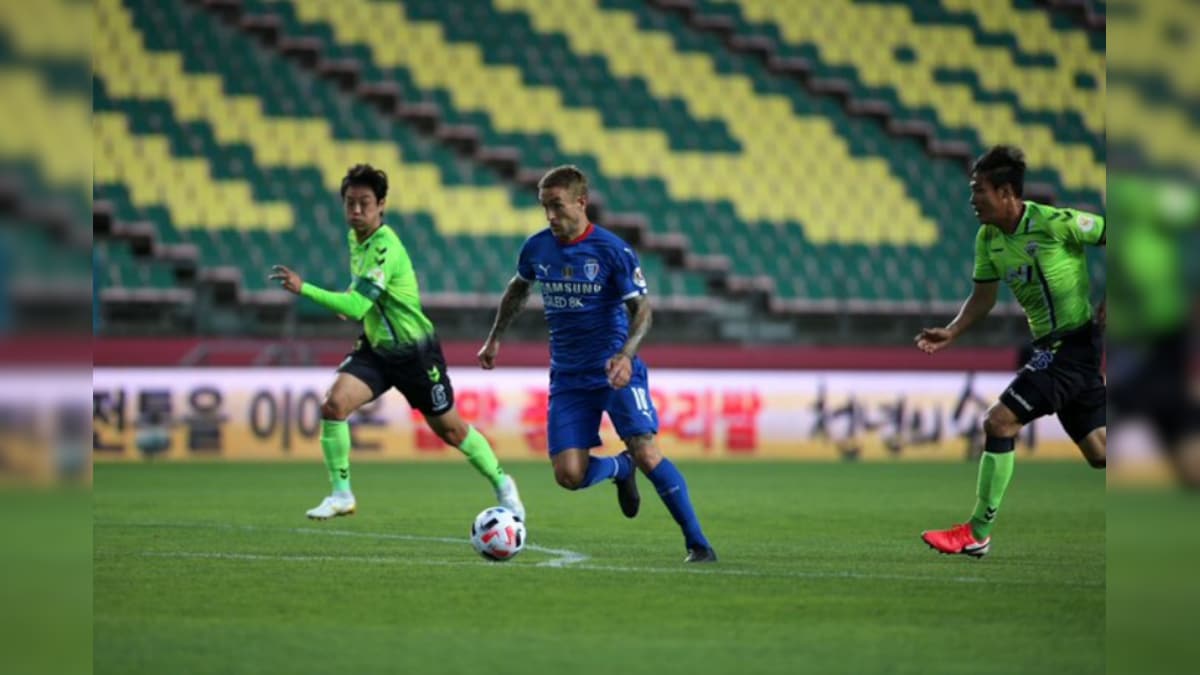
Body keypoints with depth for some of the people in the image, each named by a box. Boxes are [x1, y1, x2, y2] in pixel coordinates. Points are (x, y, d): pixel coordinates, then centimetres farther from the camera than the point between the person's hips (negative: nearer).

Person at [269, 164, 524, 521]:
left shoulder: (385, 248, -27)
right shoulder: (355, 237, 1)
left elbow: (356, 306, -34)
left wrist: (303, 288, -37)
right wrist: (350, 300, 3)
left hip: (414, 352, -7)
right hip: (375, 349, 7)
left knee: (449, 429, 7)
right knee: (334, 404, -17)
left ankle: (502, 485, 31)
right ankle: (341, 495, -6)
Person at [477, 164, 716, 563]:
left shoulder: (612, 251, -12)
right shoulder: (537, 248, 2)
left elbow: (641, 309, -11)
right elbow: (518, 289, 23)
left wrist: (626, 355, -28)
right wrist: (495, 339, 23)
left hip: (615, 370, -4)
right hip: (568, 377, 4)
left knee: (647, 455, -19)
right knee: (569, 475, -9)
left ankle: (697, 544, -7)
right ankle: (619, 468, 26)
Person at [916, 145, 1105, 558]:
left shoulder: (1058, 224, -18)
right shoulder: (989, 238, 6)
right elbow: (984, 296, 17)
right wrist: (952, 332, 1)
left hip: (1074, 342, -8)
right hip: (1049, 346, 8)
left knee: (999, 422, -13)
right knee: (1100, 454, 9)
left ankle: (977, 534, -7)